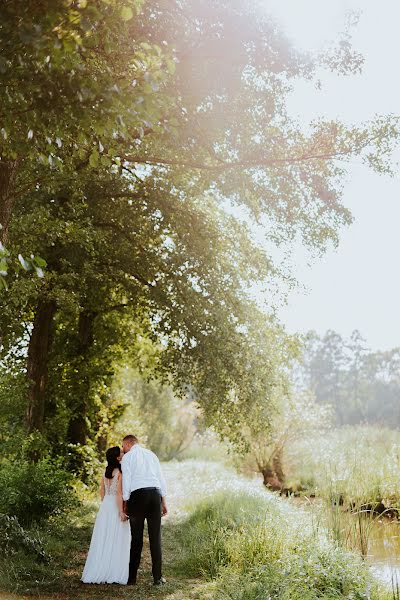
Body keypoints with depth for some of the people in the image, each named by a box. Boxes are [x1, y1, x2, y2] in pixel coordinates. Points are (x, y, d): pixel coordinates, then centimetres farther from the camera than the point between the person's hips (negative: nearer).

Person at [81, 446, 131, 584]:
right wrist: (121, 511, -19)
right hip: (116, 508, -7)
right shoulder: (120, 472, -14)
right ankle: (114, 573, 1)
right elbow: (119, 493, -19)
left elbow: (102, 492, 13)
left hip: (105, 507, 7)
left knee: (103, 540, 12)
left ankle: (98, 572, 16)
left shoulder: (105, 472, 8)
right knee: (116, 542, -1)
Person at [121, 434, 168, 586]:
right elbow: (161, 478, 15)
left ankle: (132, 577, 11)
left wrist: (125, 504, 3)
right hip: (155, 494, 3)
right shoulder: (151, 454, 19)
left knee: (136, 538, 5)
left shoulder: (127, 457, 6)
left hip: (137, 495, -3)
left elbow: (126, 481, -1)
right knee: (155, 537, 5)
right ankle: (158, 577, 4)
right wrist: (164, 502, 17)